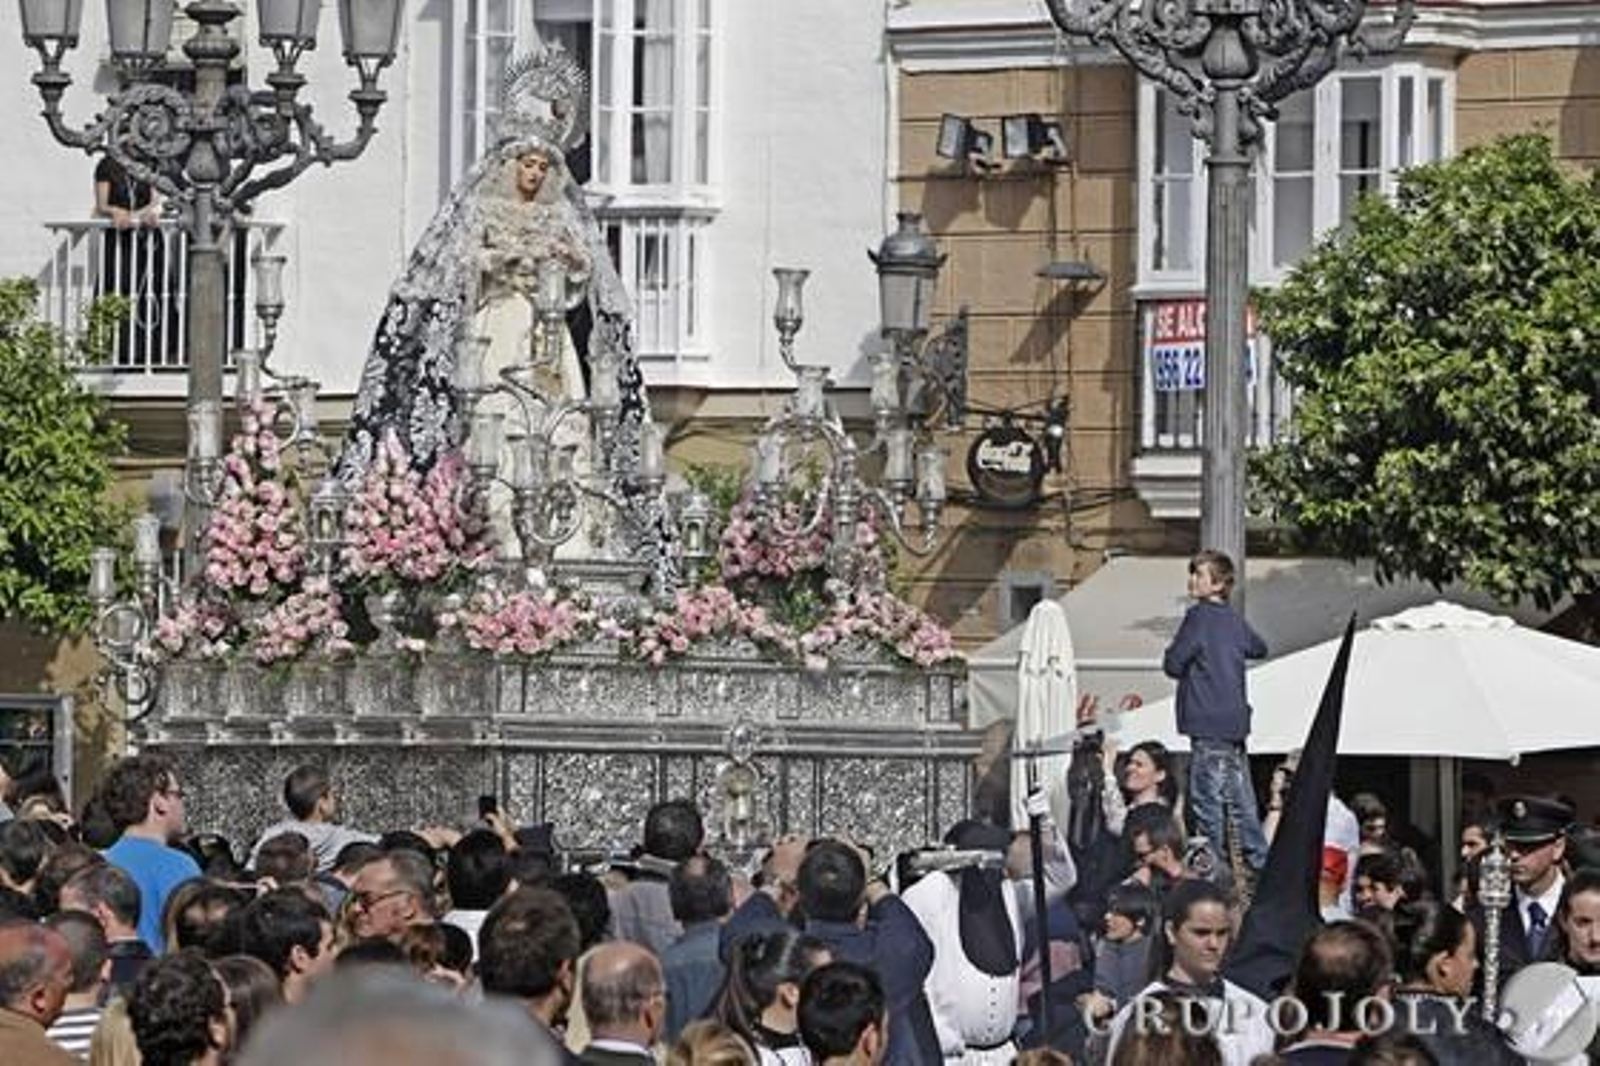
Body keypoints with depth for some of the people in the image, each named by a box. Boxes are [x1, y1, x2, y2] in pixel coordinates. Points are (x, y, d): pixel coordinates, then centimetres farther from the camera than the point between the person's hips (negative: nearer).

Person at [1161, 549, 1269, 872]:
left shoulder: (1200, 616, -12)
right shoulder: (1235, 620, 11)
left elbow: (1173, 664, -13)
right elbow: (1259, 648, 31)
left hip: (1208, 725, -8)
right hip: (1235, 722, 8)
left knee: (1207, 799, -5)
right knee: (1240, 800, 13)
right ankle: (1259, 862, 15)